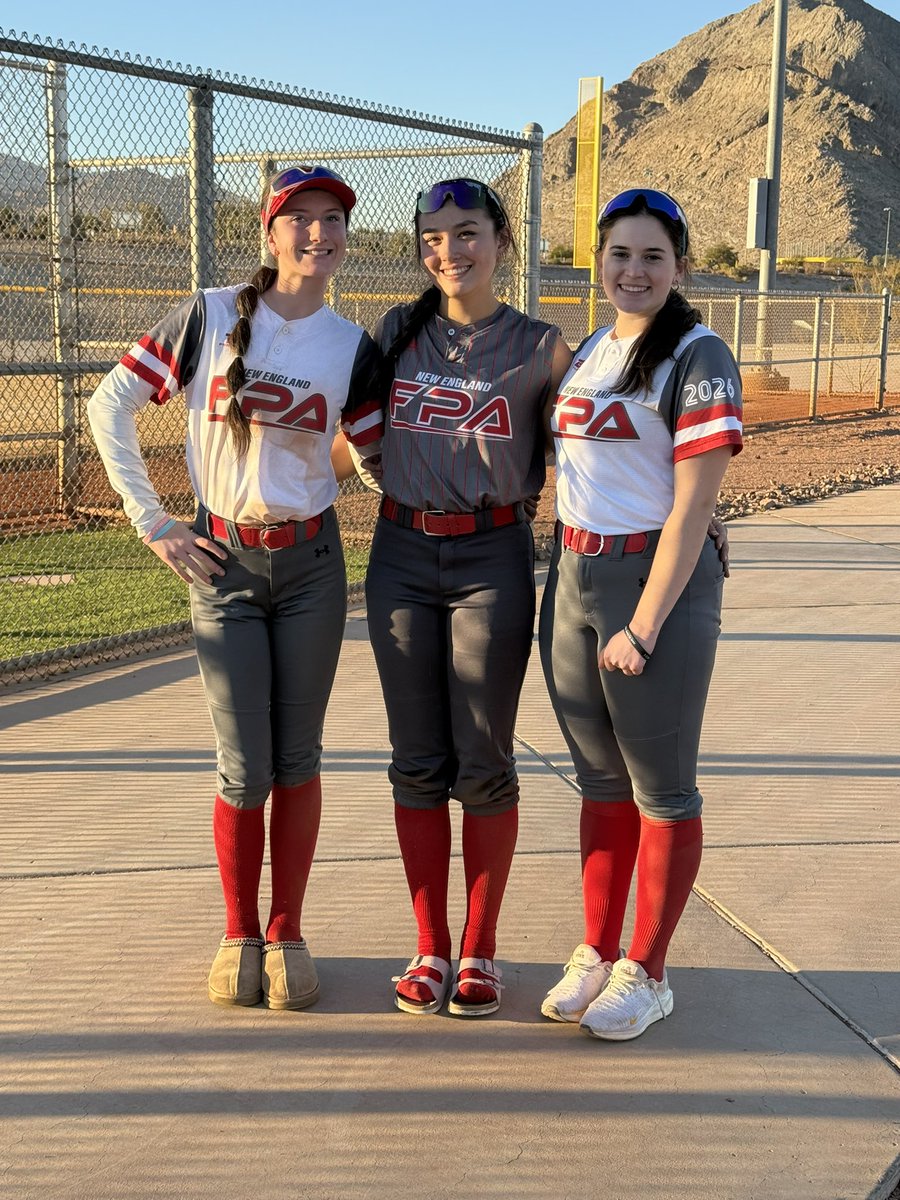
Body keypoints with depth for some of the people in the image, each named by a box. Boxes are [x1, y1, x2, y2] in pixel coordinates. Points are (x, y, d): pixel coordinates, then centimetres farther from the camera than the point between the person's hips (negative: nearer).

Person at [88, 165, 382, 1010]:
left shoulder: (351, 347, 2)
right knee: (244, 768, 0)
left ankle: (286, 933, 22)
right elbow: (110, 406, -1)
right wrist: (151, 523, -4)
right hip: (224, 565, -2)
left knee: (296, 758, 7)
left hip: (311, 564, 2)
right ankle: (238, 935, 21)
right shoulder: (210, 316, -4)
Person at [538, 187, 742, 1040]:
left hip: (658, 580, -7)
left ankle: (645, 974, 16)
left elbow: (691, 507, -14)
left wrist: (644, 626, -17)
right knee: (600, 779, 14)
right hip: (573, 579, 7)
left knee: (660, 788, 4)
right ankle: (596, 953, 26)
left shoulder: (697, 359, -9)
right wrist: (563, 577, 9)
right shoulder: (587, 352, 12)